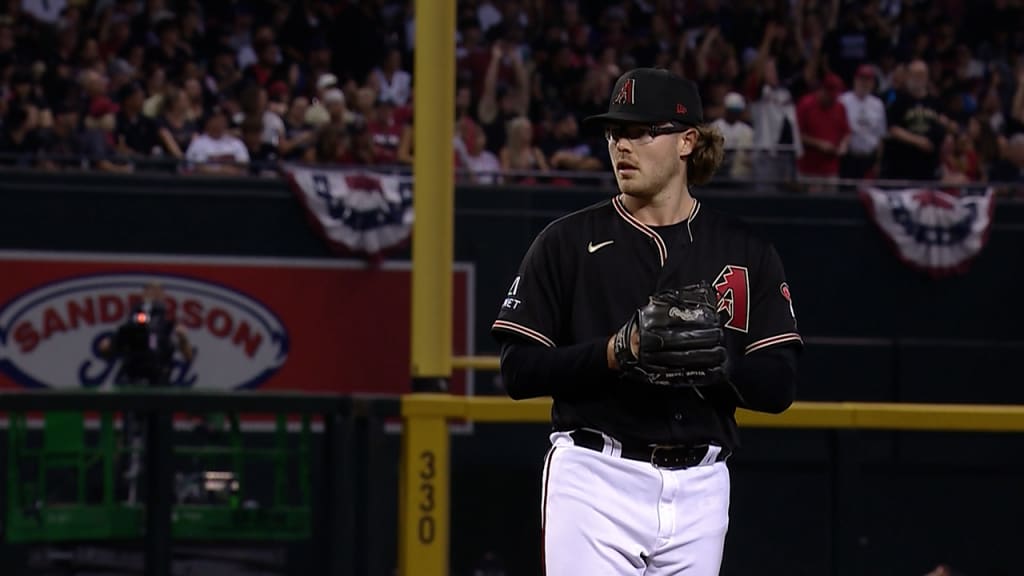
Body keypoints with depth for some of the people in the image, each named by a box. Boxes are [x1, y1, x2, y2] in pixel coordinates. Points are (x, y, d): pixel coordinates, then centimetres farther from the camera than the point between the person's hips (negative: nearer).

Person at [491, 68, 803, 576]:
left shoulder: (745, 252, 8)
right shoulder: (568, 241, 3)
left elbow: (778, 387, 3)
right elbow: (518, 372, -1)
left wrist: (712, 357, -16)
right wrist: (616, 351, -16)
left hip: (699, 489, 3)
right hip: (596, 479, -3)